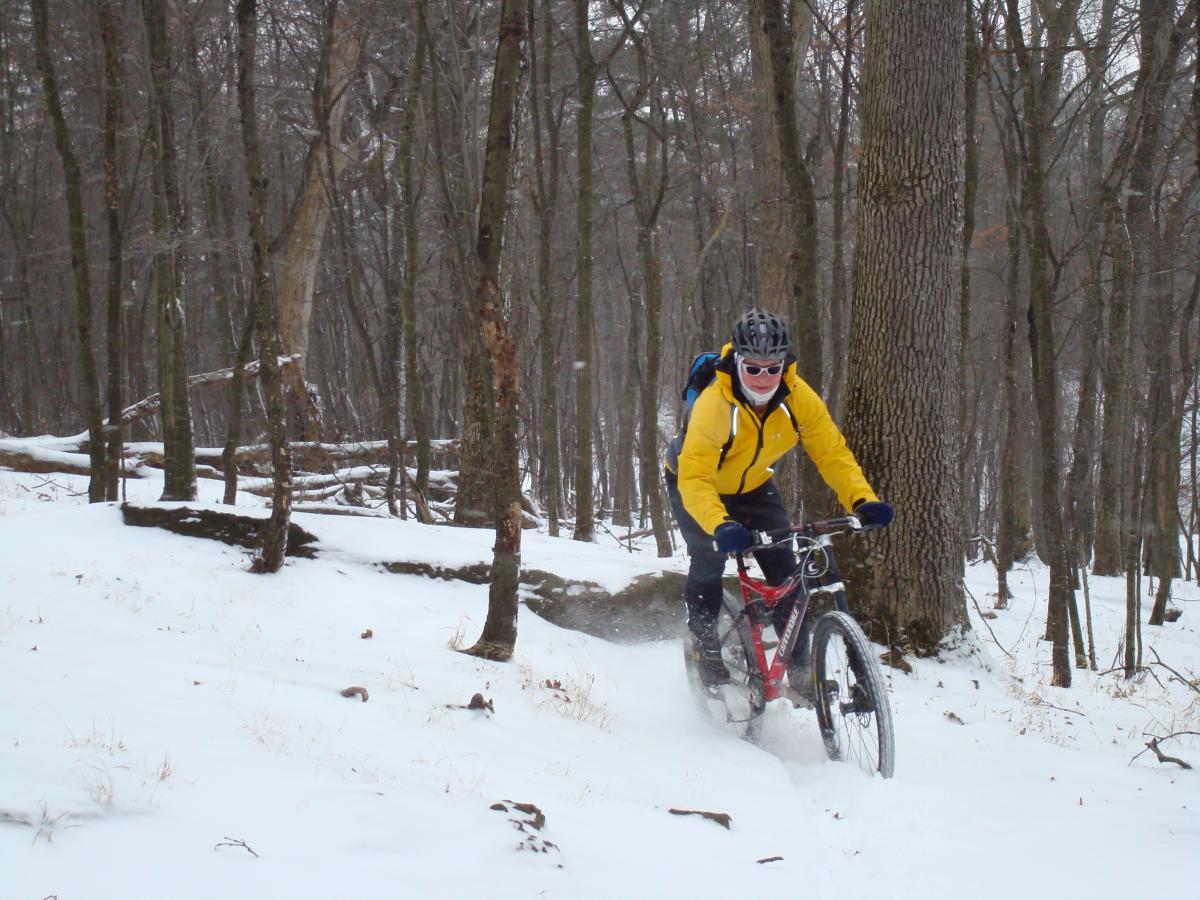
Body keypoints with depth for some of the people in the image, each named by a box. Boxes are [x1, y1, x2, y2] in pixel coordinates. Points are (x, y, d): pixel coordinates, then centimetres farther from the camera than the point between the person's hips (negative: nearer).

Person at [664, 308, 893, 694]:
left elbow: (833, 453, -23)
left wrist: (863, 500, -40)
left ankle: (799, 667, 1)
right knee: (709, 558, -25)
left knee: (785, 568, -10)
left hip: (752, 486, 4)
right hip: (692, 482, -4)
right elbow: (695, 478, -44)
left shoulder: (798, 398, -25)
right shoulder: (713, 405, -38)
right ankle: (703, 641, 1)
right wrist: (720, 526, -61)